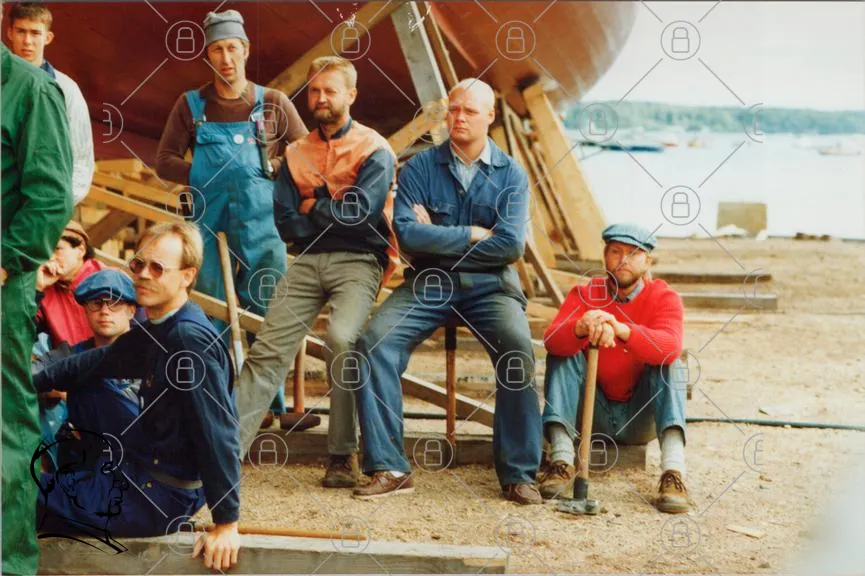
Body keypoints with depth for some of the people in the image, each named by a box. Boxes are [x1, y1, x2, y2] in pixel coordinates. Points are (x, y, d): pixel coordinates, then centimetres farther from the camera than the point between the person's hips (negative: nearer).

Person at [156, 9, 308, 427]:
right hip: (211, 222, 1)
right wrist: (202, 177, -5)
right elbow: (165, 160, 8)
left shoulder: (273, 103, 8)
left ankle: (272, 404, 7)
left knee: (268, 314, -1)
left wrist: (274, 169, -6)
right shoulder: (191, 105, 10)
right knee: (213, 316, 1)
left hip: (261, 223, -1)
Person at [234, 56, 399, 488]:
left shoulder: (374, 151, 1)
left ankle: (343, 455, -19)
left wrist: (312, 206, 1)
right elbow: (286, 223, 6)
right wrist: (333, 213, -4)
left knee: (341, 337, -29)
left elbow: (359, 213, -13)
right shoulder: (296, 154, 15)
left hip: (357, 261, -5)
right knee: (268, 349, -8)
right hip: (308, 260, 5)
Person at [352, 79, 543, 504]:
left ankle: (519, 474, -17)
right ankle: (389, 468, -19)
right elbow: (406, 233, -11)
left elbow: (510, 245, -10)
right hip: (429, 282, 1)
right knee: (375, 340, -24)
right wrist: (471, 235, -10)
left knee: (518, 349, -29)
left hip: (490, 284, -1)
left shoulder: (511, 175, 4)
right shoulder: (420, 168, 4)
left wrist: (438, 239, -8)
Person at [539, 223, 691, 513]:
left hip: (641, 418, -1)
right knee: (564, 354, -18)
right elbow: (552, 339, -23)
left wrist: (621, 330, -48)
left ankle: (674, 471, -39)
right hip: (593, 415, 1)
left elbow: (670, 346, -30)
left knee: (669, 362, -24)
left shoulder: (665, 298, -6)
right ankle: (561, 460, -30)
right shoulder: (584, 294, -2)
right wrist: (581, 328, -47)